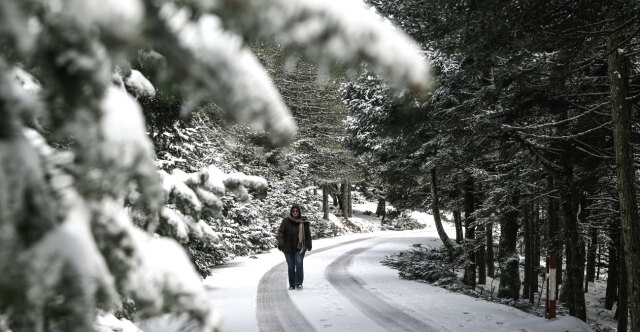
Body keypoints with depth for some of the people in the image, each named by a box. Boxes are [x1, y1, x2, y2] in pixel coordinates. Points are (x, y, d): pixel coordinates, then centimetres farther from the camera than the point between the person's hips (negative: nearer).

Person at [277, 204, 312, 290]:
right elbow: (281, 232, -6)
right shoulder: (286, 221, -2)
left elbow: (308, 234, 10)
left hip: (299, 248, 0)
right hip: (288, 248, 1)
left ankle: (299, 283, -12)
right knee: (291, 266, 5)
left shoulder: (304, 222, 2)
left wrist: (309, 245, 13)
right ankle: (292, 285, 14)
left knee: (299, 263, -16)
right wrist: (280, 243, -18)